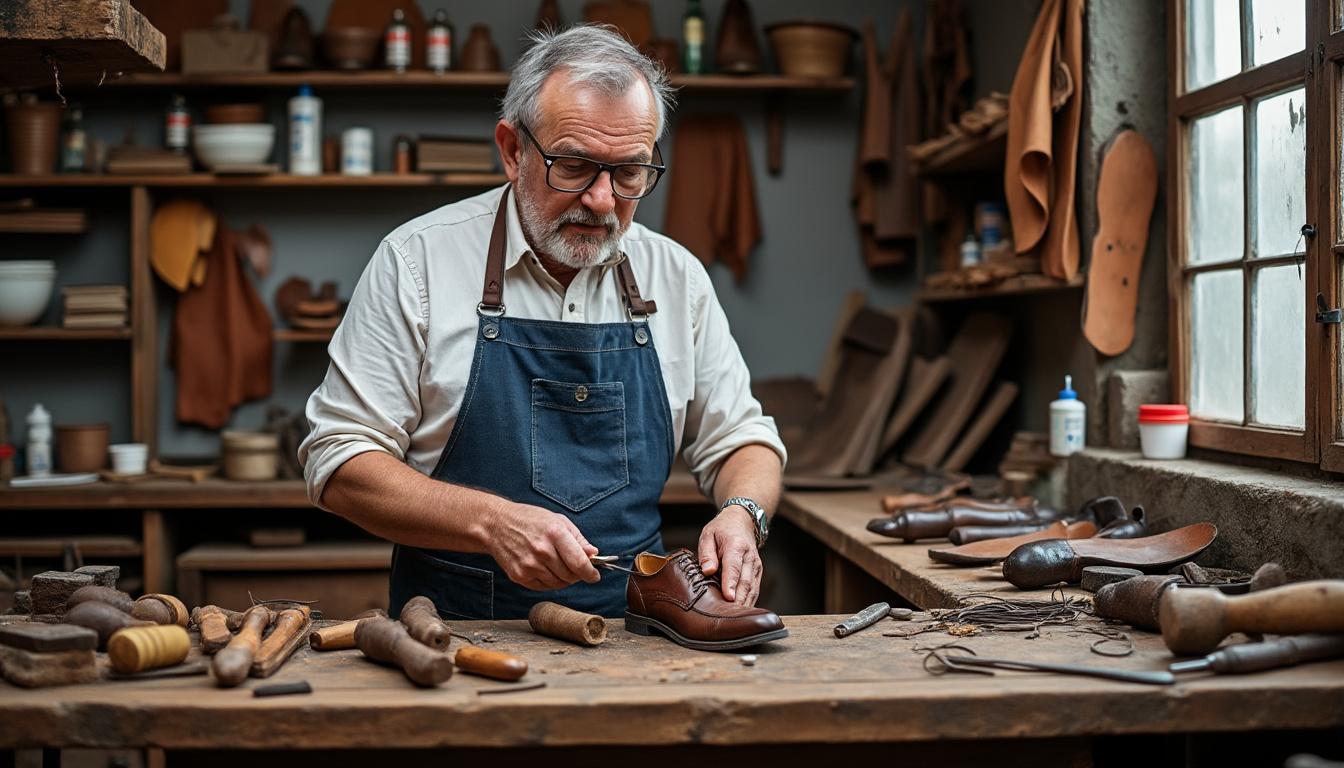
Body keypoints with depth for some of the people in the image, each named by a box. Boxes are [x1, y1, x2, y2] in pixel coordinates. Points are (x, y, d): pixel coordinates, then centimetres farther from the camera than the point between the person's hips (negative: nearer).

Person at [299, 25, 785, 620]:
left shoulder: (677, 277, 6)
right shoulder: (417, 260, -5)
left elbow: (742, 439, 15)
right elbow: (338, 463, -6)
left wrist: (741, 513, -8)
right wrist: (491, 521, -21)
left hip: (632, 639, 4)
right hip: (455, 634, -4)